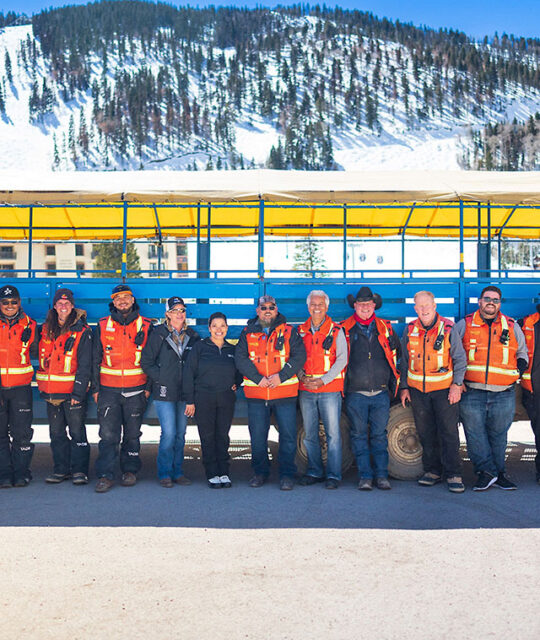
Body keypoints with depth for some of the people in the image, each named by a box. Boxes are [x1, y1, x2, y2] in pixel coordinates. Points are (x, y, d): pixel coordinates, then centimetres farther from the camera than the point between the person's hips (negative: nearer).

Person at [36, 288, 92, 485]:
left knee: (77, 431, -1)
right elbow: (41, 357, 21)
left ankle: (79, 471, 8)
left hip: (73, 391, -5)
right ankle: (61, 469, 21)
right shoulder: (46, 330, 9)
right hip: (51, 391, 5)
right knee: (56, 432, 11)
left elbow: (84, 365, -8)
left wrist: (78, 392, -13)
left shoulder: (82, 332, -5)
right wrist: (41, 387, 14)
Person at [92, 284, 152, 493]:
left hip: (136, 389, 0)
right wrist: (95, 388, 5)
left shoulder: (145, 326, 4)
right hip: (108, 388, 0)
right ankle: (105, 475, -1)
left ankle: (130, 470, 21)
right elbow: (96, 359, 10)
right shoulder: (103, 326, 7)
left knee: (132, 434, 8)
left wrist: (149, 386, 1)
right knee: (108, 434, -6)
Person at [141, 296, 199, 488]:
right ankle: (164, 474, 6)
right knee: (169, 433, -8)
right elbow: (146, 362, -2)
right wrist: (161, 379, -8)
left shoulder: (192, 336, 9)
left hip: (184, 393, 4)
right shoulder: (158, 334, -2)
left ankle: (177, 472, 19)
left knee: (181, 433, 8)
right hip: (165, 392, -4)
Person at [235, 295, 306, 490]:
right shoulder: (248, 333, 10)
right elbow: (240, 359, 0)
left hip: (284, 392, -1)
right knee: (257, 436, 7)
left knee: (288, 435, 0)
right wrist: (258, 378, -13)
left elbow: (299, 356, -3)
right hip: (256, 394, 1)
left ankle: (287, 474, 13)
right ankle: (260, 472, 24)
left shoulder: (289, 332, 6)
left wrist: (281, 376, -15)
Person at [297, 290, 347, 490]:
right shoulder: (301, 331, 12)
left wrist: (322, 380, -12)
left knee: (333, 433, -5)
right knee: (309, 434, 8)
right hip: (306, 390, 4)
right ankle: (314, 472, 20)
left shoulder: (336, 331, 3)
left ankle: (333, 475, 3)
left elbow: (341, 359, -3)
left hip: (329, 389, -3)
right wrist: (302, 377, -5)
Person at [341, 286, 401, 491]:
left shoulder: (385, 328, 10)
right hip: (355, 394, -1)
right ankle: (365, 476, 9)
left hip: (381, 393, 1)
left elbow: (397, 354, 20)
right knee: (359, 436, 2)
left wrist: (394, 381, 16)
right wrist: (341, 384, 5)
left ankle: (381, 476, 11)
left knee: (379, 435, 3)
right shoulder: (345, 329, 4)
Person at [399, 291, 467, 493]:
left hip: (444, 389, -3)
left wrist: (456, 384, -9)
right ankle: (432, 471, 20)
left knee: (449, 431, -4)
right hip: (417, 389, 3)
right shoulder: (410, 330, 6)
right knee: (425, 433, 9)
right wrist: (404, 387, 11)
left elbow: (460, 359, 0)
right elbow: (404, 361, 14)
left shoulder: (448, 328, -3)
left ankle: (453, 474, 3)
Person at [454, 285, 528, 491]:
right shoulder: (464, 325, 7)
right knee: (475, 434, -3)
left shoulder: (512, 327, 13)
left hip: (503, 395, 1)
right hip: (471, 393, -1)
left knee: (498, 435, 9)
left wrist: (520, 367, 5)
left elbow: (522, 352, 24)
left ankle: (498, 473, 20)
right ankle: (486, 472, 5)